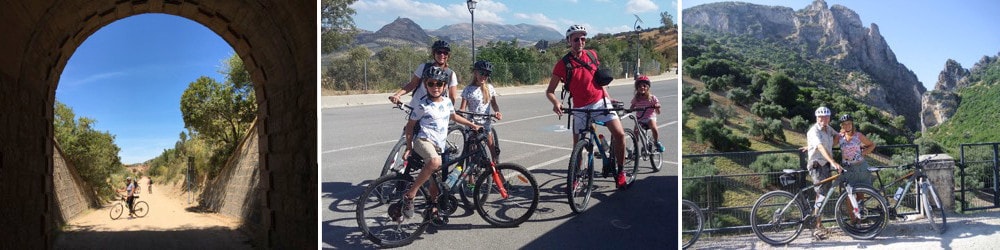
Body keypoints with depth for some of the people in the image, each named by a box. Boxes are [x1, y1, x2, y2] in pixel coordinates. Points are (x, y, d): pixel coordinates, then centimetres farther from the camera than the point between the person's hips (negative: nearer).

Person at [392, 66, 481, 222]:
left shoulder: (447, 103, 11)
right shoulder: (422, 106, -6)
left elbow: (454, 117, 32)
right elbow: (409, 126, 4)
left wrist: (472, 125, 30)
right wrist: (409, 147, 2)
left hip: (439, 146, 7)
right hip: (424, 140, -7)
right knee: (435, 162, -38)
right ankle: (409, 195, -31)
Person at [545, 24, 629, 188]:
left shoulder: (592, 55, 2)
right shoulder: (563, 64, -8)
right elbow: (549, 91, -8)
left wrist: (608, 95, 13)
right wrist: (556, 103, -29)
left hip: (600, 102, 2)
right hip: (580, 108, -2)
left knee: (619, 134, -16)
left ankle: (620, 171, 1)